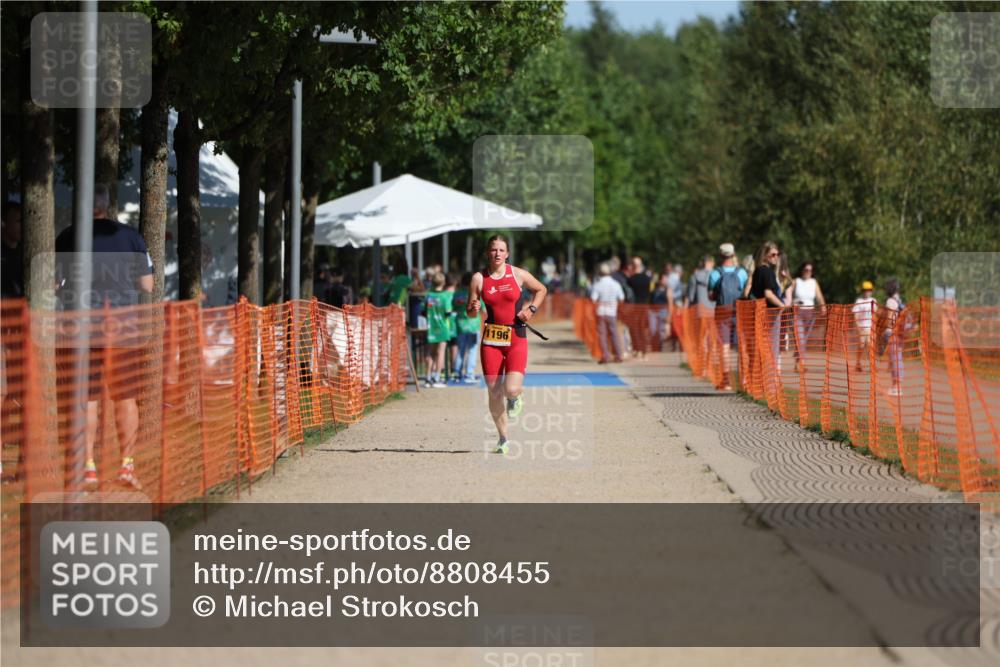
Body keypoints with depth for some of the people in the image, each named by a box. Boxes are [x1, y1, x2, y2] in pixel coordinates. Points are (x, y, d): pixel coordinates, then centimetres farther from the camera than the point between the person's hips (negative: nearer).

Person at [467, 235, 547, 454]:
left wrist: (531, 309, 1)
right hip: (491, 339, 1)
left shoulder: (518, 275, -1)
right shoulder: (478, 278, 1)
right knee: (494, 393, 1)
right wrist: (474, 309, -17)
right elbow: (469, 312, 6)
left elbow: (541, 290, 16)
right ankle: (503, 439, 18)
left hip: (516, 337, -1)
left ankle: (516, 398, 20)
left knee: (511, 389, -19)